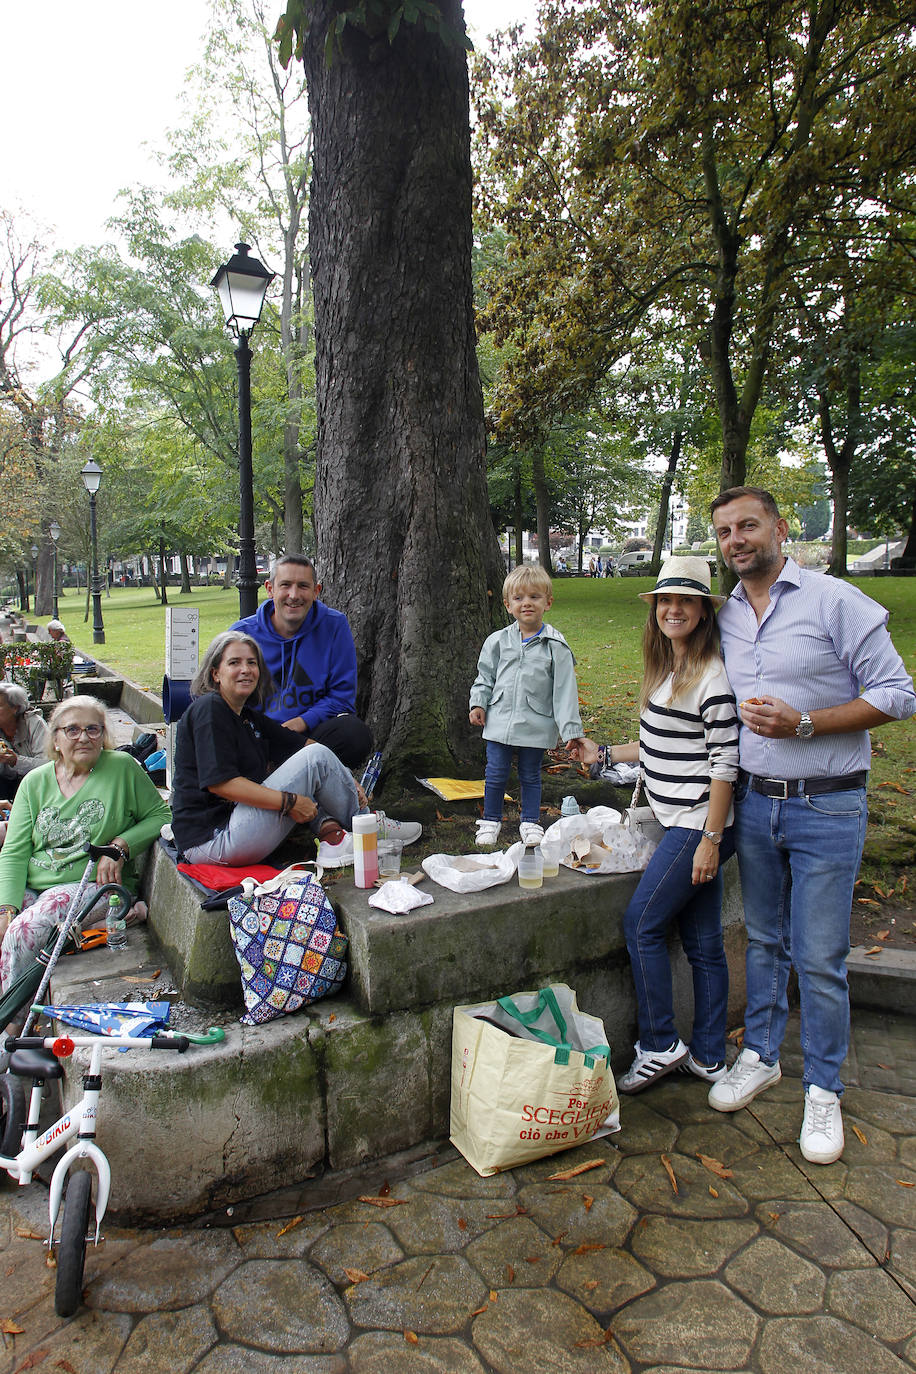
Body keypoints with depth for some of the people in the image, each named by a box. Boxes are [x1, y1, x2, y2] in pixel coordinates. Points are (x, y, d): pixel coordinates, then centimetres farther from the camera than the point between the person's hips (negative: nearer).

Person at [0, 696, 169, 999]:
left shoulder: (123, 767, 0)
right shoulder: (34, 782, 10)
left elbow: (161, 815, 3)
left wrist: (121, 846, -13)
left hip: (92, 884, -4)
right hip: (31, 886, 4)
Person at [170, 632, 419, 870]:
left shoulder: (248, 716, 16)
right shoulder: (208, 709, -11)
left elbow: (300, 744, 16)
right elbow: (219, 782, -21)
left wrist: (347, 784, 4)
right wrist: (289, 801, -20)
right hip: (213, 842, -10)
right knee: (315, 758, -12)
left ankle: (329, 831, -4)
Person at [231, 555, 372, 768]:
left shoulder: (334, 625, -1)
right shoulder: (241, 634, 2)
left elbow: (342, 696, 0)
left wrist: (302, 722, -16)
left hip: (313, 730, 0)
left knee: (356, 734, -31)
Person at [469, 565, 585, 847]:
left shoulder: (555, 646, -6)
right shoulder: (498, 641, 2)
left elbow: (565, 690, -7)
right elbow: (485, 675, 14)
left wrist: (571, 729, -9)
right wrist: (478, 703, 0)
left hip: (536, 726, -2)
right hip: (499, 721, 2)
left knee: (530, 775, 12)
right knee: (496, 774, 8)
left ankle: (530, 821, 29)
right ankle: (491, 820, 27)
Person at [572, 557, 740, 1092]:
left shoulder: (712, 676, -15)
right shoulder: (667, 671, 12)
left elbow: (725, 762, -17)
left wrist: (711, 838, -18)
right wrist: (604, 755, 21)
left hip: (698, 824, -9)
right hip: (681, 822, 9)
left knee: (641, 923, -2)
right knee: (703, 941, 14)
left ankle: (661, 1046, 13)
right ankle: (709, 1057, 25)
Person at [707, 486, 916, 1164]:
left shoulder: (835, 601, -10)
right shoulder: (726, 616, 7)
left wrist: (803, 723, -20)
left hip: (826, 809, -5)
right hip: (754, 803, 5)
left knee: (819, 957, 2)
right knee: (763, 941, 17)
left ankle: (824, 1091, 21)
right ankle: (760, 1056, 34)